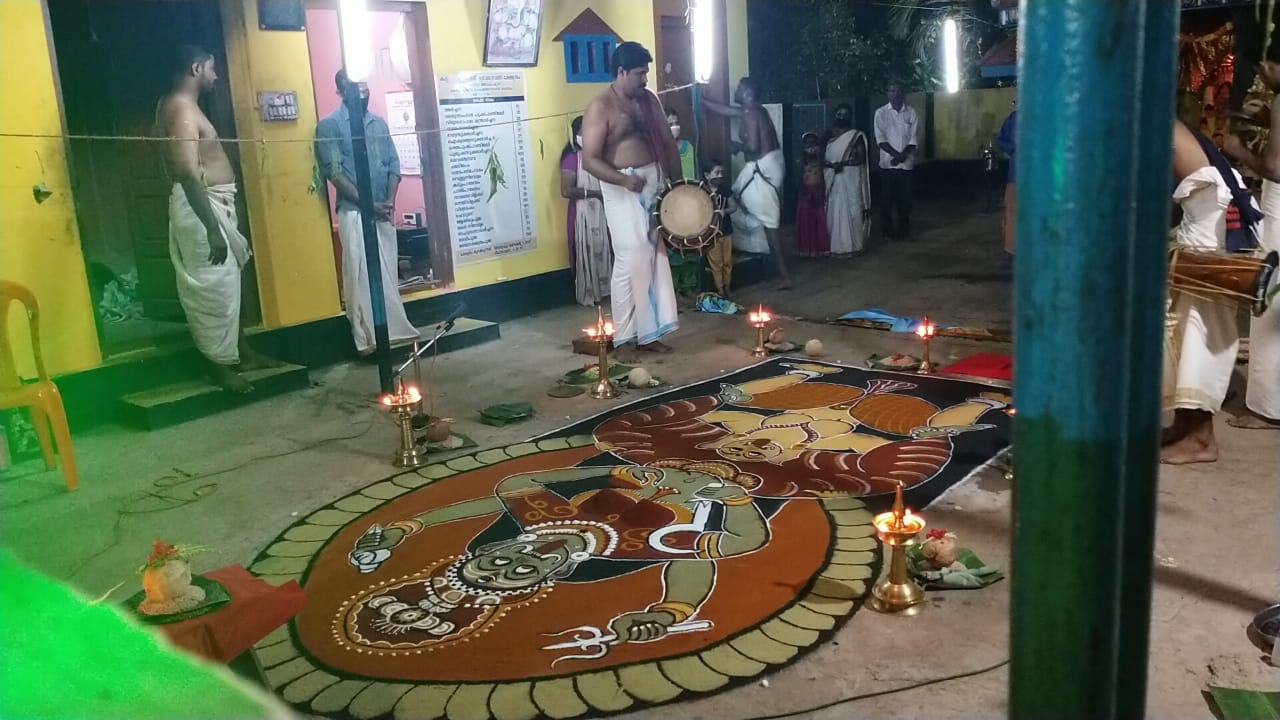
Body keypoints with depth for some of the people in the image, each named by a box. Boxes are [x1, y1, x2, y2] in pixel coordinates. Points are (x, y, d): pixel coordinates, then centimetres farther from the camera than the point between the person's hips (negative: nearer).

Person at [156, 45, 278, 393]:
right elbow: (188, 173, -27)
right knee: (214, 286, -3)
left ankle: (241, 351, 28)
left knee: (228, 280, 17)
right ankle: (221, 365, 7)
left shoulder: (180, 104, 15)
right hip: (202, 206, -11)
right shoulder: (182, 109, -18)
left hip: (214, 202, 11)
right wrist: (213, 228, -30)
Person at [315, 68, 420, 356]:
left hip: (383, 211, 5)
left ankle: (393, 331, 16)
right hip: (354, 211, -5)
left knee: (388, 273, 8)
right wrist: (368, 203, -15)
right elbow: (334, 173, -11)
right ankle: (369, 337, 0)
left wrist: (390, 200, -6)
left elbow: (393, 165, 10)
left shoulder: (379, 123, 13)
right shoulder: (330, 125, -5)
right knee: (362, 275, -5)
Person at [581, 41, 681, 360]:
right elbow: (590, 160, -16)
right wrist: (623, 179, -30)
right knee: (631, 261, -10)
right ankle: (624, 337, 1)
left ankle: (648, 333, 17)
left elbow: (666, 140, 17)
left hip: (655, 183, 7)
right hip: (623, 190, -7)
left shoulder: (648, 99, 10)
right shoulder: (600, 107, -11)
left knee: (655, 259, 8)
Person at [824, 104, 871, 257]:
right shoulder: (829, 135, 11)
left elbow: (861, 158, -7)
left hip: (851, 178, -4)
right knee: (834, 212, 2)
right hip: (833, 179, 4)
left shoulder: (856, 136, 0)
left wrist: (843, 163, -21)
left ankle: (852, 245, 2)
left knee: (852, 211, -3)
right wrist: (831, 164, -11)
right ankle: (836, 246, 7)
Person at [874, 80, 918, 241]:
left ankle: (904, 230, 12)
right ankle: (889, 231, 9)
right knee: (888, 198, 1)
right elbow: (880, 139, -4)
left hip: (906, 163, 1)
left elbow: (913, 139, 2)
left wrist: (903, 156, -13)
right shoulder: (881, 113, 2)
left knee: (904, 198, 3)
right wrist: (896, 154, -14)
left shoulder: (911, 112, 5)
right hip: (888, 163, -1)